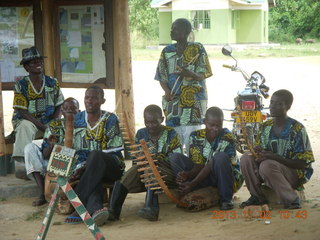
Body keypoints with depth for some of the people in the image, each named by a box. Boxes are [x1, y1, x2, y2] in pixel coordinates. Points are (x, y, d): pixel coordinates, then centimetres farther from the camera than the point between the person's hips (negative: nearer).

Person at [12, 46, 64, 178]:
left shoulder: (52, 83, 7)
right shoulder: (21, 85, -4)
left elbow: (58, 108, 8)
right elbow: (22, 112, -11)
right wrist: (44, 127, -20)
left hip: (49, 122, 3)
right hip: (27, 121, -3)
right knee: (25, 127, -38)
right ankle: (21, 163, -42)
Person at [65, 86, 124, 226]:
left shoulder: (110, 119, 0)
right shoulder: (77, 120, 12)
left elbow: (112, 151, -8)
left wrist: (85, 168, -18)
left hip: (112, 166, -2)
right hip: (87, 167, 3)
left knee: (96, 156, -37)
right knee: (93, 178, -35)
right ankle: (95, 208, -64)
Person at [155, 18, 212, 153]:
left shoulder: (197, 49, 0)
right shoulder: (167, 51, 11)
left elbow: (202, 75, -4)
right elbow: (161, 77, 11)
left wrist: (189, 74, -27)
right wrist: (167, 91, -10)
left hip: (193, 102, -3)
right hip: (172, 101, 3)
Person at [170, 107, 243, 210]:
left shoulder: (226, 137, -18)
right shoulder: (196, 136, -4)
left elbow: (211, 165, -23)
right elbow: (199, 164, -10)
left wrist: (193, 183, -31)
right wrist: (187, 175, -33)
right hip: (205, 177, 4)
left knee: (220, 157, -36)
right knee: (175, 158, -10)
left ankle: (226, 199, -20)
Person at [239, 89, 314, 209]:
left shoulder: (297, 129, -13)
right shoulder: (265, 126, 5)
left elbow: (302, 163, -16)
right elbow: (258, 151, 10)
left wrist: (274, 157, -27)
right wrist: (257, 151, -17)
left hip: (295, 174, -6)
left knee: (267, 165, -33)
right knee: (246, 159, -16)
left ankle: (292, 200, -19)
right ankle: (257, 196, -2)